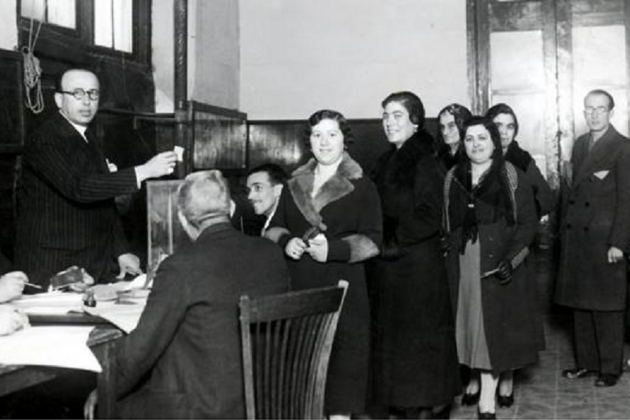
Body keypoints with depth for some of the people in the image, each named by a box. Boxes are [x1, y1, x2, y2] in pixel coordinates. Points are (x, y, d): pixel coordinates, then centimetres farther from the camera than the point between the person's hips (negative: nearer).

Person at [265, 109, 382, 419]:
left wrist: (334, 249, -19)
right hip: (297, 289, 4)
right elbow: (274, 228, 18)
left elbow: (372, 241, -4)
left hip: (342, 290, -3)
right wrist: (286, 241, -4)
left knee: (339, 360, -4)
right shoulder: (294, 185, 16)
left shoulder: (361, 187, 2)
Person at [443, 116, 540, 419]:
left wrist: (512, 258, -16)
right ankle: (487, 386, 17)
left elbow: (528, 221, -5)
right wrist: (450, 252, 4)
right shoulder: (453, 178, 9)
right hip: (463, 266, 3)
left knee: (494, 326, -2)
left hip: (499, 266, -3)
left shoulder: (512, 176, -2)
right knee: (471, 324, 4)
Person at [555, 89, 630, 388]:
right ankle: (586, 362, 24)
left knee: (606, 307, 2)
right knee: (580, 304, 12)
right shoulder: (579, 144, 13)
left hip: (604, 239, -6)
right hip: (575, 237, 6)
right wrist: (564, 233, 10)